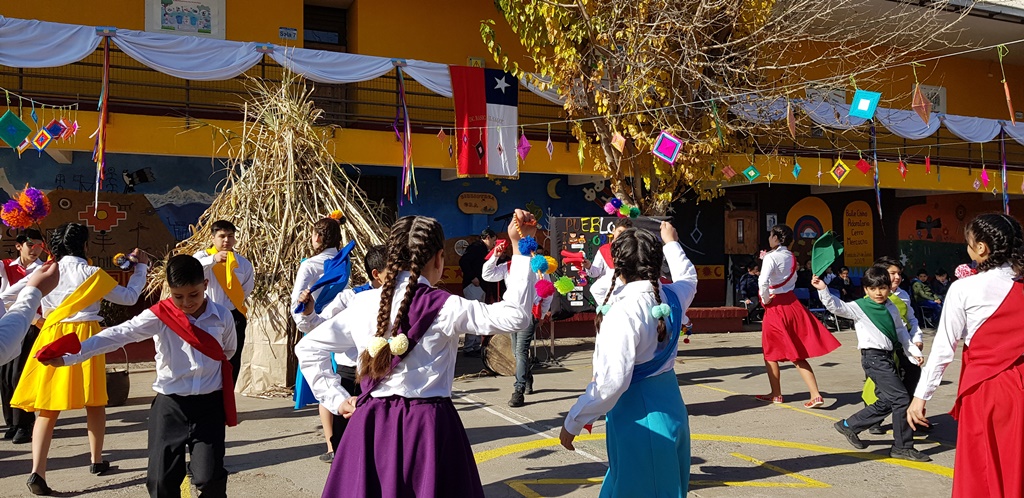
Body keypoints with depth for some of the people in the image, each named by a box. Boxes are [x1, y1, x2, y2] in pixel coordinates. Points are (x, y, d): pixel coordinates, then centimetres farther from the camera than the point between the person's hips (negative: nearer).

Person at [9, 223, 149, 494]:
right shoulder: (91, 273, -4)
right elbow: (129, 297, 4)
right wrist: (141, 267, 15)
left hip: (52, 337, 3)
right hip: (85, 337, -3)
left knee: (48, 407, 2)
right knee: (94, 402, 14)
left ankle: (37, 470, -10)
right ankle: (96, 459, 26)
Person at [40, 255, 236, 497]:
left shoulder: (222, 316, -2)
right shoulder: (158, 316, -7)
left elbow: (228, 350, 18)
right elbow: (116, 335, -16)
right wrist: (68, 357, -23)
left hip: (209, 405, 0)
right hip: (170, 404, 0)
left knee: (210, 477, -3)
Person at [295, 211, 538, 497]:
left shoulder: (363, 303, 2)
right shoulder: (444, 307, -12)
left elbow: (307, 347, 9)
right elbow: (515, 317, -15)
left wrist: (336, 400, 11)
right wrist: (520, 248, -12)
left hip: (370, 423, 4)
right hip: (428, 425, -4)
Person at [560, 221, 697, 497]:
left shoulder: (622, 313, -24)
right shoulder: (672, 297, -1)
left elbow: (610, 383, -25)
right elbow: (688, 277, 26)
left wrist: (573, 422, -14)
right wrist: (671, 243, 40)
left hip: (638, 420, -8)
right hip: (671, 409, 8)